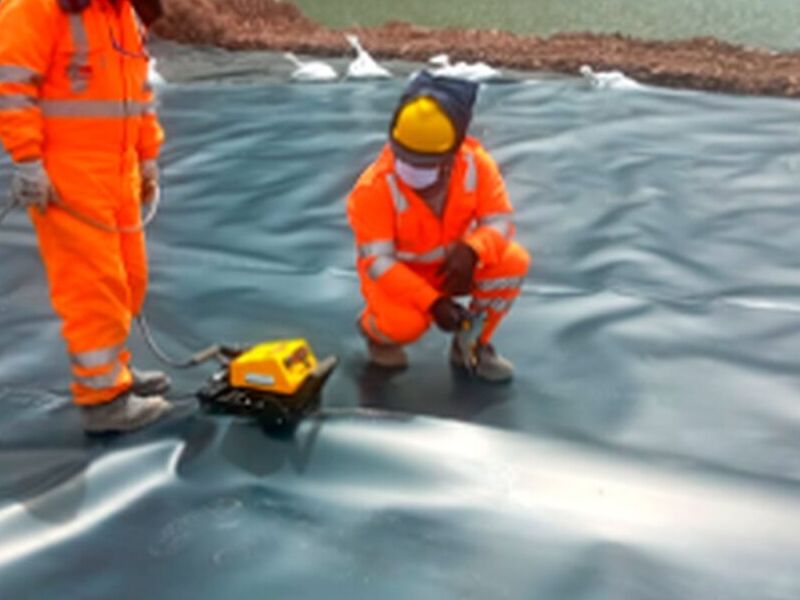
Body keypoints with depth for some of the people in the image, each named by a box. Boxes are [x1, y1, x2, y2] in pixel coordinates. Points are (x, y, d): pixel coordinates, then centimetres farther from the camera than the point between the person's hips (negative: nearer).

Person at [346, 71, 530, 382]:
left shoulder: (476, 164, -19)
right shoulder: (374, 188, -28)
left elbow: (501, 220, -16)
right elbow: (378, 261, -27)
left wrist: (470, 250, -39)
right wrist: (432, 301, -37)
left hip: (450, 265, 4)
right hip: (395, 274, -3)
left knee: (513, 261, -23)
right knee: (405, 323, -35)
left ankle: (472, 345, 0)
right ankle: (373, 326, 6)